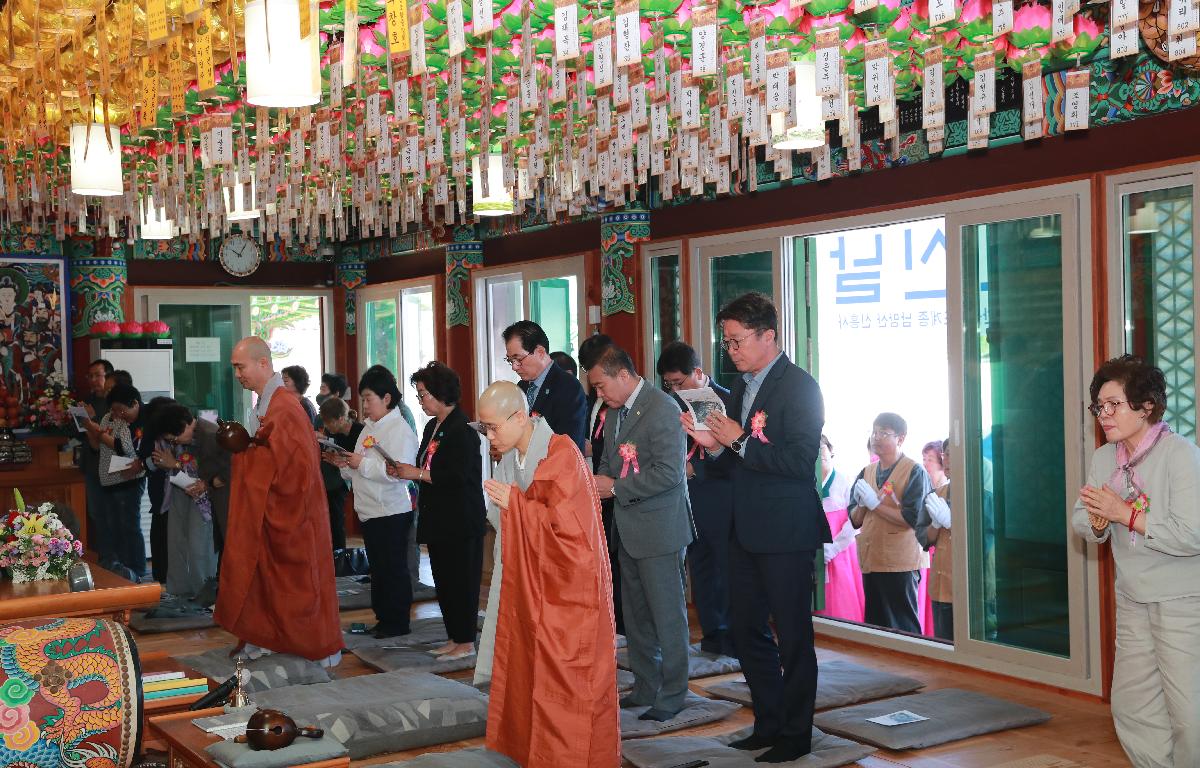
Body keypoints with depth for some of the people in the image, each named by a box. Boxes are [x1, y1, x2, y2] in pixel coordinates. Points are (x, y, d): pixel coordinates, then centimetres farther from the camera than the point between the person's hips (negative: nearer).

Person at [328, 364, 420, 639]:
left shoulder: (400, 429, -13)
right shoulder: (369, 428, 16)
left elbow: (400, 471, -25)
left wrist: (363, 463, -22)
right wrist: (344, 463, 4)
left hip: (392, 512, -9)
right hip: (369, 511, 9)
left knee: (394, 568, -1)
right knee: (377, 567, 15)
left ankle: (397, 622, 8)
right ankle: (382, 617, 25)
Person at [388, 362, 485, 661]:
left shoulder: (462, 431, -16)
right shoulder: (433, 427, 14)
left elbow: (458, 476, -24)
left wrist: (417, 473, -18)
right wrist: (405, 471, 3)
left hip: (461, 521, -10)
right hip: (438, 518, 10)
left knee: (461, 579, -3)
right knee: (443, 580, 13)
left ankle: (466, 642, 5)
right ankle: (455, 638, 21)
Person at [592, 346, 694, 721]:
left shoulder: (662, 409, -18)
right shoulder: (614, 411, 11)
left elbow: (669, 473, -24)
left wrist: (616, 488, -18)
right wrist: (600, 481, 1)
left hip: (659, 528, -9)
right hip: (629, 529, 9)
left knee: (667, 614, 1)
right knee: (636, 615, 16)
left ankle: (672, 694, 12)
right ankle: (645, 687, 28)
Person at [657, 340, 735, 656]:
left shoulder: (726, 401, -11)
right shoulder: (675, 403, 8)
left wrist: (694, 469, -18)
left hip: (721, 501, -6)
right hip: (689, 500, 6)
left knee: (728, 569, 1)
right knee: (701, 570, 13)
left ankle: (734, 640, 11)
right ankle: (712, 635, 23)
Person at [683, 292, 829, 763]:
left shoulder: (799, 387, -14)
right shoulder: (742, 387, 12)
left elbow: (800, 462, -22)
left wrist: (740, 441, -20)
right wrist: (714, 445, -1)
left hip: (786, 532, -9)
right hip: (747, 530, 9)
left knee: (793, 635, 4)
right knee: (746, 628, 14)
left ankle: (795, 734, 17)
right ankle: (769, 724, 28)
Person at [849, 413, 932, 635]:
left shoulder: (914, 472, -5)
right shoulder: (866, 473, 13)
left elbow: (913, 519, -15)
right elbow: (855, 521, 13)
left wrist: (875, 504, -14)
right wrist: (862, 504, -8)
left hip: (901, 563, -6)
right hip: (870, 561, 6)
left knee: (903, 627, -1)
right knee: (874, 624, 12)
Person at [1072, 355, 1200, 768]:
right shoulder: (1103, 458, 6)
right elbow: (1082, 526, 8)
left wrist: (1124, 513, -20)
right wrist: (1098, 519, -15)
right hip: (1134, 601, 7)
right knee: (1131, 709, 12)